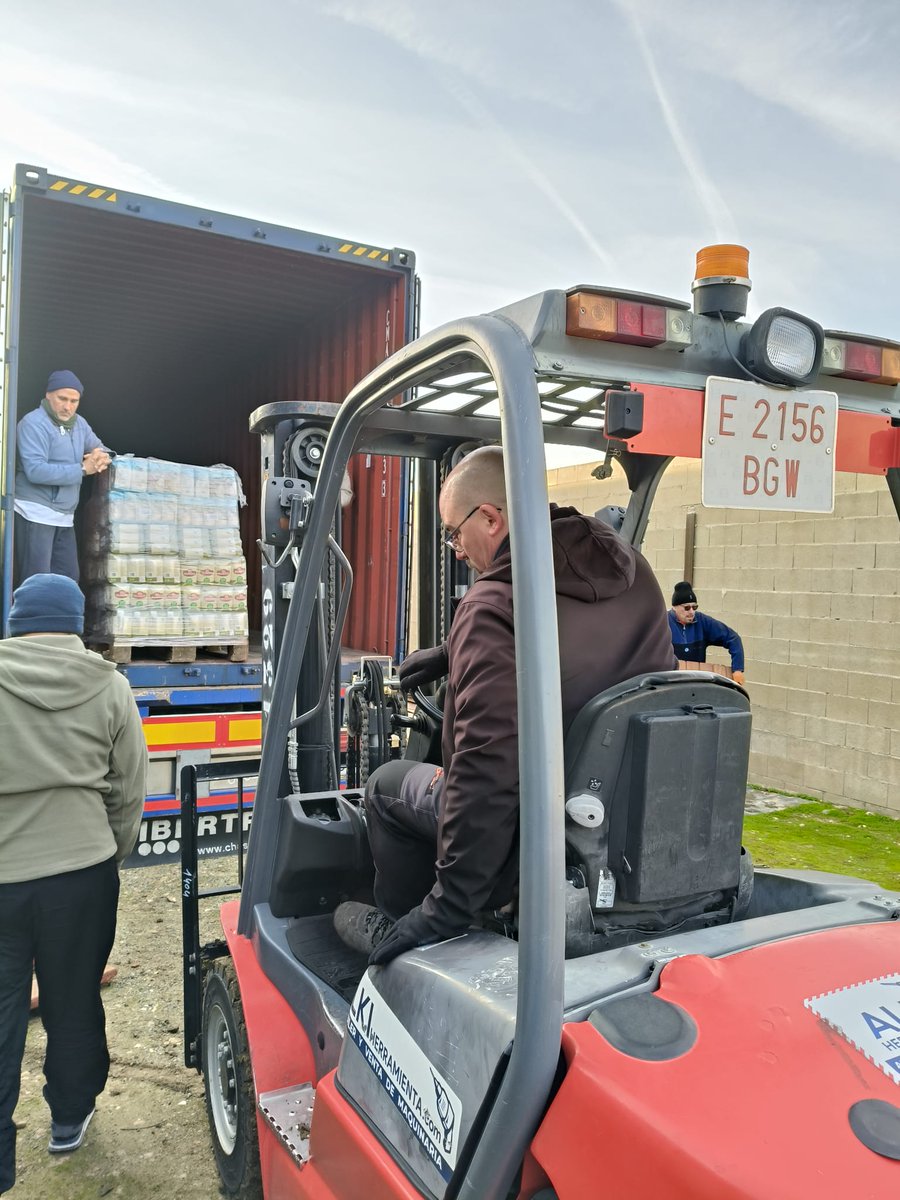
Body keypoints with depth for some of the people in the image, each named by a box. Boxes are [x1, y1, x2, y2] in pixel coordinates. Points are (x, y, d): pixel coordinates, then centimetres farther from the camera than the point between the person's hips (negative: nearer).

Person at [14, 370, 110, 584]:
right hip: (36, 513, -8)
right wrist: (82, 469, -22)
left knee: (68, 579, 10)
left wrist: (102, 457, -7)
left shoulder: (78, 423, 11)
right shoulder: (33, 423, -12)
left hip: (65, 516, 8)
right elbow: (35, 471, -23)